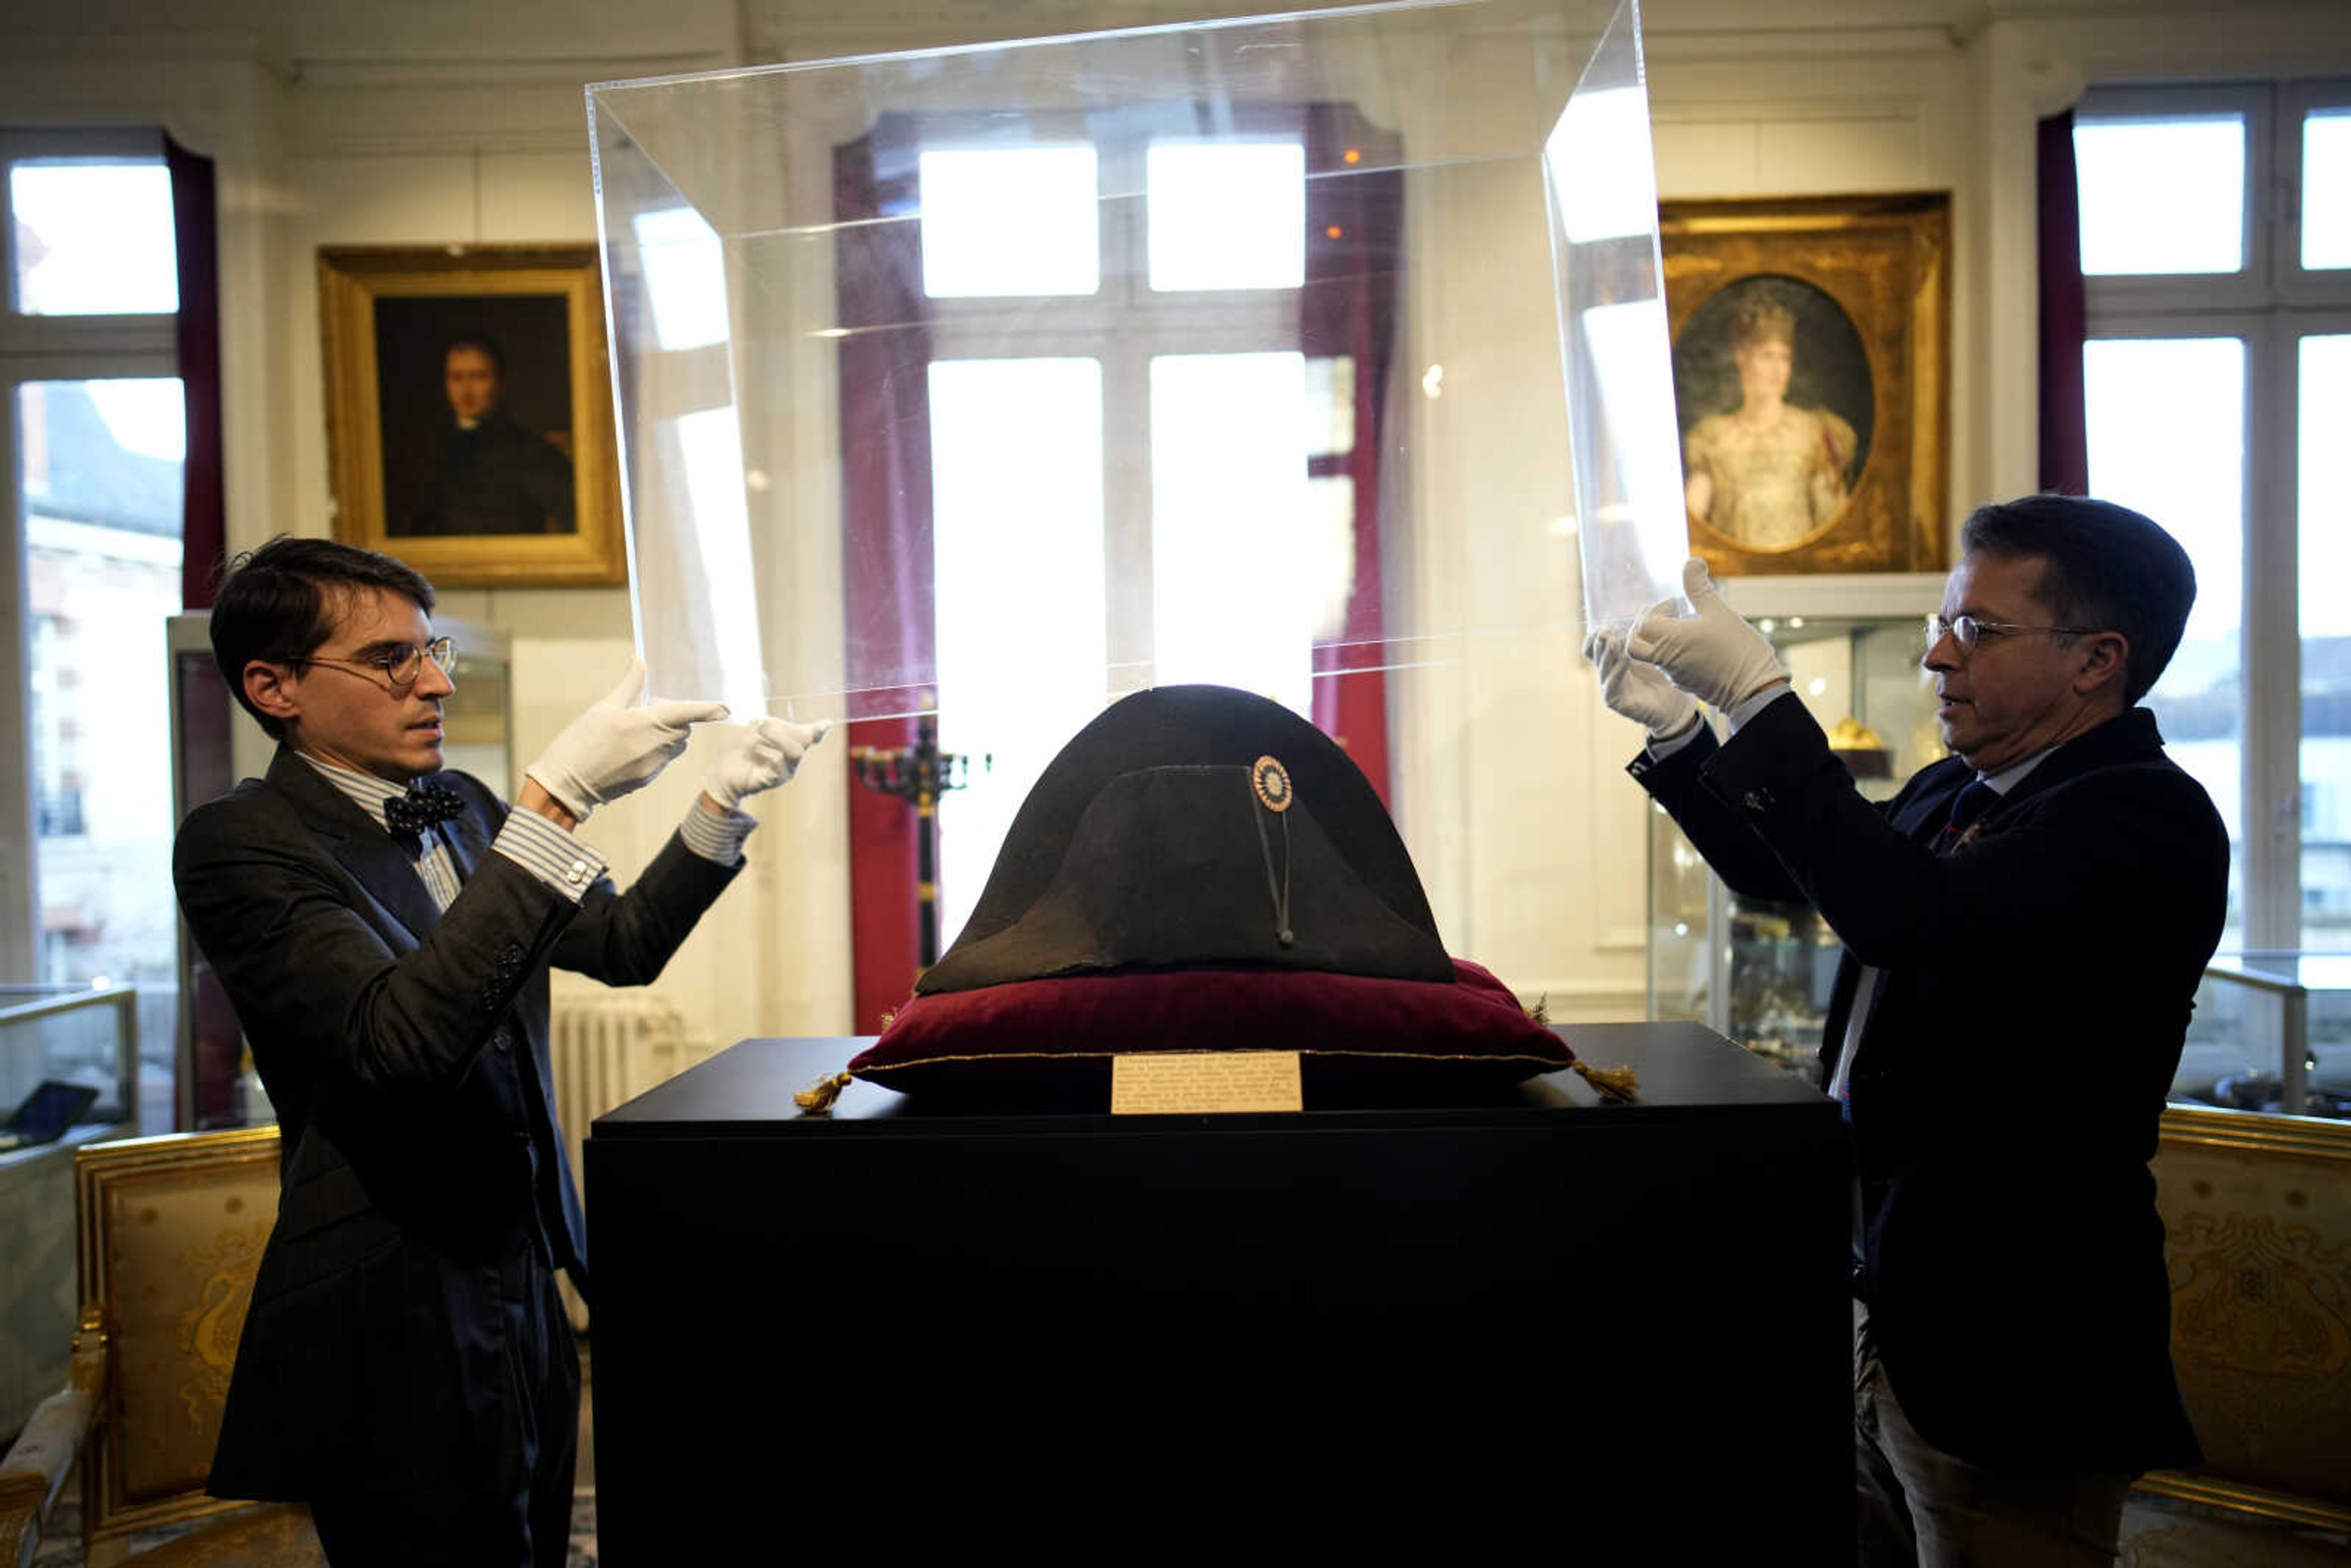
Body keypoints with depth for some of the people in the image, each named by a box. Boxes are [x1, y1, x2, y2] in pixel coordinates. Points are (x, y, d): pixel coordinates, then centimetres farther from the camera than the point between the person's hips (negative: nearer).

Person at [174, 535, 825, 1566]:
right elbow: (403, 1037, -31)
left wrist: (723, 802, -4)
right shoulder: (237, 844, -16)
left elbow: (620, 947, 10)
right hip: (398, 1336, -7)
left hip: (529, 1291, 7)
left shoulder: (463, 809, 7)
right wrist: (556, 803, -34)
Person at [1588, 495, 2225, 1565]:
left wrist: (1756, 695, -29)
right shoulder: (1954, 795, 9)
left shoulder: (2149, 817, -18)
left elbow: (1906, 914, -33)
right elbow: (1785, 872, 23)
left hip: (2007, 1355, -8)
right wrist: (1673, 728, 10)